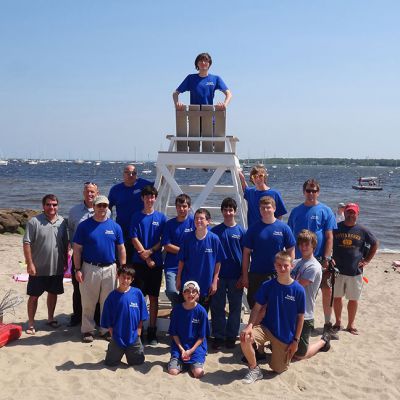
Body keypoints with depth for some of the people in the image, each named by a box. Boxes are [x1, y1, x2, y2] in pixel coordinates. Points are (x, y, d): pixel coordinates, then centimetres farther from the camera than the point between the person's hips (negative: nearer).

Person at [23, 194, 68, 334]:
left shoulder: (62, 222, 2)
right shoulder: (34, 222, -11)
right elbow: (27, 243, -12)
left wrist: (65, 261, 10)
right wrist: (30, 264, -16)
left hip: (57, 268, 4)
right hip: (38, 269, -4)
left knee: (53, 294, 17)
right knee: (34, 296, 7)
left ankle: (50, 318, 35)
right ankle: (31, 323, 20)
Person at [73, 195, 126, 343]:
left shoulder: (115, 226, 4)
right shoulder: (84, 225, -2)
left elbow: (121, 249, 8)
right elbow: (77, 249, -1)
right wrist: (78, 269, -6)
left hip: (110, 269, 2)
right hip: (89, 268, -2)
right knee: (88, 302, 6)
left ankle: (106, 330, 25)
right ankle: (88, 330, 21)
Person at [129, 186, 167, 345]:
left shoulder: (161, 217, 4)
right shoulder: (136, 217, 3)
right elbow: (134, 239, -2)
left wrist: (150, 251, -13)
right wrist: (146, 257, -9)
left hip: (156, 262, 1)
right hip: (139, 262, 0)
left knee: (154, 297, 5)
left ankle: (152, 331, 13)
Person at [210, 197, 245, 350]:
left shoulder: (241, 231, 1)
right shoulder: (215, 231, 2)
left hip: (236, 277, 0)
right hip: (219, 276, 0)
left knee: (235, 308, 9)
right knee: (217, 308, 6)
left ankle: (231, 336, 22)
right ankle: (218, 336, 18)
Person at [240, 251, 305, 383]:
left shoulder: (298, 290, -12)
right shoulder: (267, 286, -8)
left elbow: (300, 317, -3)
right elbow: (257, 308, -5)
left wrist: (296, 340, -2)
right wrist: (250, 326, -22)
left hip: (286, 335, 0)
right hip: (267, 327, 1)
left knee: (278, 370, 5)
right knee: (245, 337, -28)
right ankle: (254, 369, -3)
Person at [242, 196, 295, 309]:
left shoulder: (283, 228, -3)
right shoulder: (253, 228, -1)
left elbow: (291, 251, 3)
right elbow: (246, 253, 2)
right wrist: (245, 275, -1)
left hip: (278, 275, 0)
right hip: (256, 274, 1)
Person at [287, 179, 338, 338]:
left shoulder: (325, 211, -2)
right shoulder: (296, 211, 5)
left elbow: (329, 236, -5)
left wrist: (326, 259, -12)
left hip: (320, 259, -2)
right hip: (299, 259, 2)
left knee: (327, 290, 0)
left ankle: (328, 324, 16)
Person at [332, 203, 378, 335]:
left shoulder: (362, 230, 0)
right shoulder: (336, 228, -1)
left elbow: (375, 244, 13)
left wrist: (367, 260, 7)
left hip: (355, 271, 0)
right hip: (337, 270, 0)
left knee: (353, 299, 8)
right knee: (337, 297, 9)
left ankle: (351, 324, 24)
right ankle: (338, 322, 26)